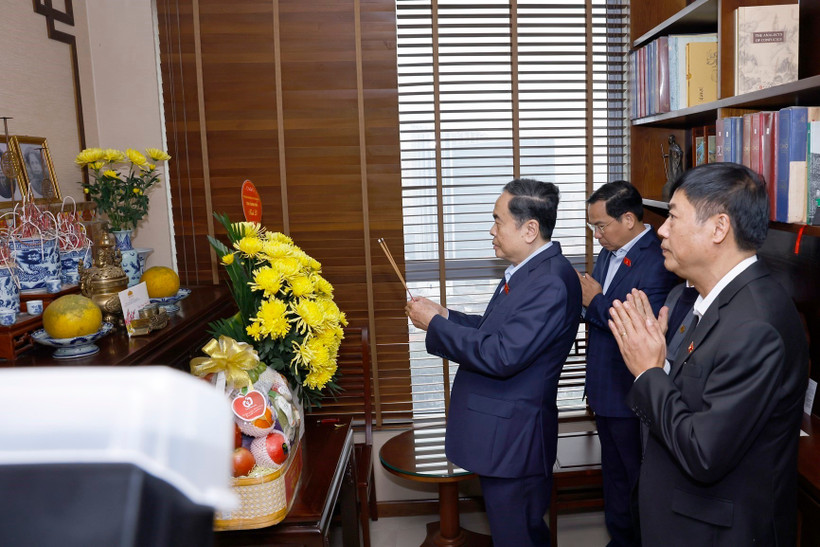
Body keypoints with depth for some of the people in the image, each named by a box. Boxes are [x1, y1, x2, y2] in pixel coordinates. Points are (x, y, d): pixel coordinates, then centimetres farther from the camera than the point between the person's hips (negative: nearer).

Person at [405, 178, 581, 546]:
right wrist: (445, 316, 2)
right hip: (503, 433, 10)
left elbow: (502, 355, -29)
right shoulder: (529, 270, 8)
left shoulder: (551, 282, -24)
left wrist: (435, 324, -19)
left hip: (513, 439, -9)